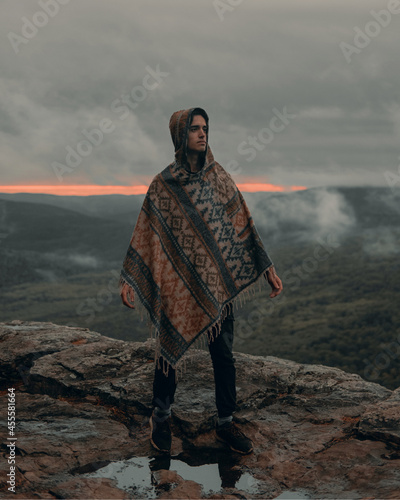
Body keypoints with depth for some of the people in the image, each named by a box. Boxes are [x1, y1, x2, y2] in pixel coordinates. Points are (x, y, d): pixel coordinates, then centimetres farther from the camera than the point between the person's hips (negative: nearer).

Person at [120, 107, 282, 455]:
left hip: (219, 282, 3)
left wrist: (267, 267, 5)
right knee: (171, 349, 8)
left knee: (224, 354, 7)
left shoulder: (219, 177, 5)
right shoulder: (163, 185, -3)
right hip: (177, 283, -3)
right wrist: (128, 279, -10)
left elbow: (243, 223, 7)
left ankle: (226, 422, 22)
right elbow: (145, 234, -3)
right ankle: (161, 417, 29)